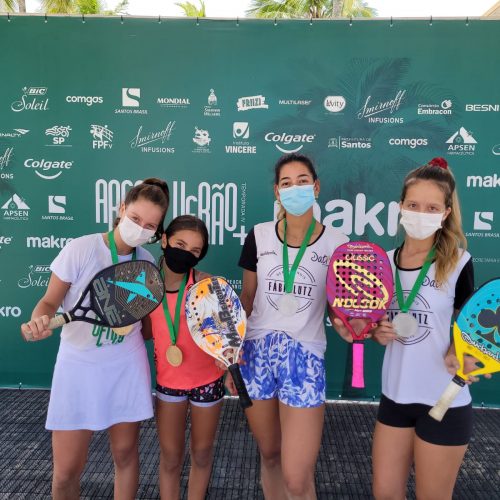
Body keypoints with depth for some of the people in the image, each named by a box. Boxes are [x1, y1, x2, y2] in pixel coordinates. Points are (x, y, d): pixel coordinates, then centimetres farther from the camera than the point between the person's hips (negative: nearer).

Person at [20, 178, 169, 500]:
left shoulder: (147, 261, -3)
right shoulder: (80, 249, -15)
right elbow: (50, 301, -7)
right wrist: (39, 321, -28)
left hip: (127, 366, 3)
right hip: (79, 365, -2)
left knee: (126, 453, 13)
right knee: (67, 471, 5)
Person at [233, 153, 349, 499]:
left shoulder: (336, 243, -4)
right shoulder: (259, 236, 1)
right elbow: (247, 297, 8)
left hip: (306, 358, -2)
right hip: (256, 354, 2)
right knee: (269, 455, 19)